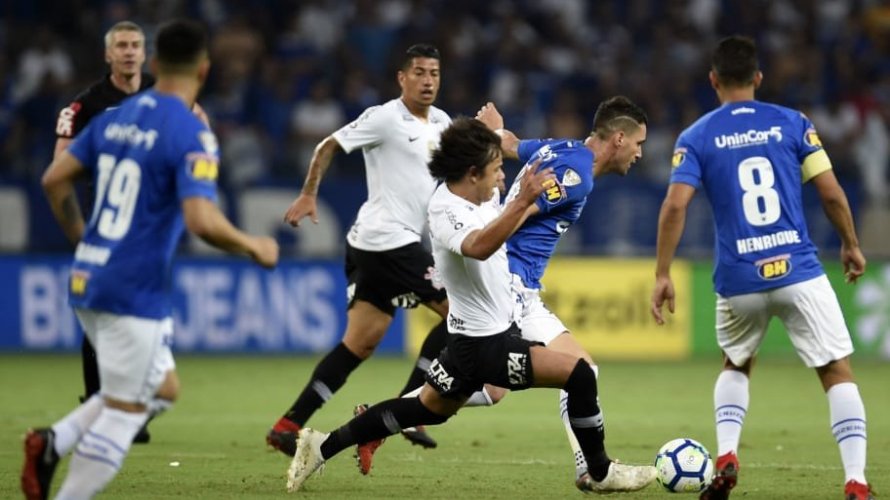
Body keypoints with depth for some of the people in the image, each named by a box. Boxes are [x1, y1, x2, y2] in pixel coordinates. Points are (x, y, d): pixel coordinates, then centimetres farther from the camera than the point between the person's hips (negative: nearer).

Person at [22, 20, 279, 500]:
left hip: (88, 279, 8)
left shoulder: (115, 117, 8)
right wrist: (253, 247, -7)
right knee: (123, 414, 2)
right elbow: (202, 221, -24)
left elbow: (55, 180, 11)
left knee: (163, 388, 20)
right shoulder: (192, 135, -14)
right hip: (135, 292, -8)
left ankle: (55, 441, 6)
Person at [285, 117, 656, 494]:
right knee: (578, 375, -14)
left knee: (426, 409, 24)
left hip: (476, 337, 10)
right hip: (484, 343, -10)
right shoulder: (445, 212, -24)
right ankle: (601, 473, 1)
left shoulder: (475, 195, 3)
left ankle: (322, 447, 29)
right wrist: (523, 201, -55)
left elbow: (498, 225, 28)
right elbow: (479, 246, -47)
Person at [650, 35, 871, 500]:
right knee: (838, 372, 5)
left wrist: (662, 275, -3)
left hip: (738, 279, 2)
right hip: (799, 270, -1)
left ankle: (726, 457, 7)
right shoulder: (792, 123, 3)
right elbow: (831, 194, 1)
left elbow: (674, 206, -8)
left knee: (735, 366, 27)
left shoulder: (696, 138, 3)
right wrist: (851, 245, 16)